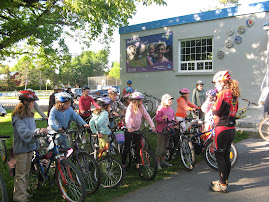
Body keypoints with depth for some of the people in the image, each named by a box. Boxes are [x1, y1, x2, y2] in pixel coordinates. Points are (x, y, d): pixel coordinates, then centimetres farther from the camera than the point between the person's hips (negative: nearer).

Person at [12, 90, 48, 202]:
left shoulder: (30, 115, 9)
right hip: (21, 148, -9)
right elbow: (24, 132, -33)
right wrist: (38, 131, -47)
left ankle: (24, 191, 32)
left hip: (30, 147, 9)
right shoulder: (18, 118, -19)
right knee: (21, 173, 0)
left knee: (26, 171, 19)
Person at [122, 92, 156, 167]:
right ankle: (123, 163, 16)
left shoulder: (141, 107, 0)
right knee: (127, 147, 2)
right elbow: (127, 118, -30)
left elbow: (147, 116, -2)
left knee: (138, 146, 7)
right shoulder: (130, 107, -16)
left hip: (137, 129, 5)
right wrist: (129, 127, -47)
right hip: (129, 130, -5)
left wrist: (152, 125, -14)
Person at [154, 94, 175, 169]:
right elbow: (156, 119, -15)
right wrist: (162, 118, -31)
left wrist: (173, 119, 5)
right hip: (161, 130, -7)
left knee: (165, 146, 16)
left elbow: (173, 116, 25)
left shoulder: (171, 109, 10)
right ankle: (157, 162, 5)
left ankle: (163, 161, 27)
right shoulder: (160, 109, -11)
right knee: (160, 147, -5)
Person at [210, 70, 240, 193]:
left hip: (223, 129, -9)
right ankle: (224, 181, 28)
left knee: (220, 156, 0)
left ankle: (222, 185, 6)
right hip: (232, 129, 9)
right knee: (226, 156, 17)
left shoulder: (223, 93, -16)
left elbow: (217, 112, -17)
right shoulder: (234, 94, 11)